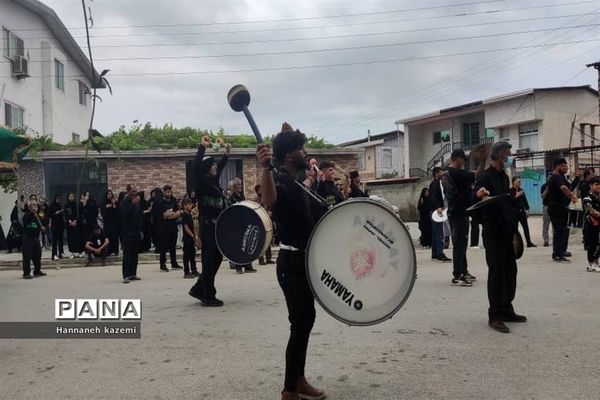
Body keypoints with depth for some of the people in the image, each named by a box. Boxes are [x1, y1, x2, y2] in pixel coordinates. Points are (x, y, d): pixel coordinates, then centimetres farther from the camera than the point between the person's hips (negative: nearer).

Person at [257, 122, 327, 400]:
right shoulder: (282, 181, -20)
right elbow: (269, 199, -45)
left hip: (303, 261, 10)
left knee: (305, 320, 16)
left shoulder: (295, 181, 9)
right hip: (292, 263, -10)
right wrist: (265, 167, -60)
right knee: (301, 323, -7)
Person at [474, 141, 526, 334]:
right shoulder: (485, 177, -12)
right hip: (493, 234, -9)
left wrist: (513, 226, 21)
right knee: (497, 274, -5)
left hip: (507, 233, 9)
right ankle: (494, 316, 3)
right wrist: (480, 193, -52)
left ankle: (507, 310, 26)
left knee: (510, 272, 14)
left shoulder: (504, 176, 14)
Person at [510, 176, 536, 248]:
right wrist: (516, 196, -20)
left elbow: (525, 200, 15)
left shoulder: (521, 190, 12)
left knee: (526, 227, 7)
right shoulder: (510, 191, -6)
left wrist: (527, 209, 9)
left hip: (522, 211, 6)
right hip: (514, 212, -6)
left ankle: (529, 242, 12)